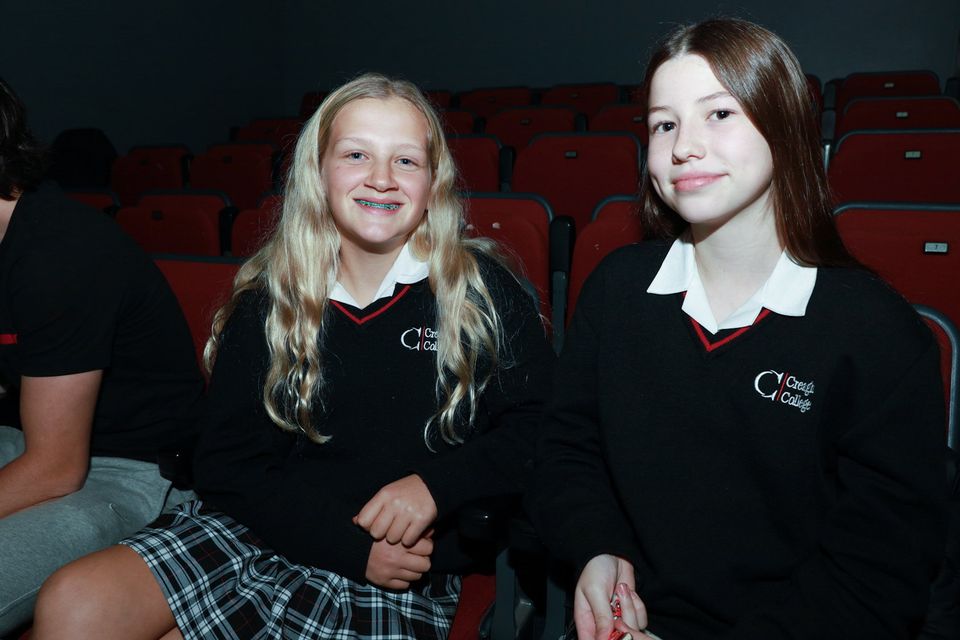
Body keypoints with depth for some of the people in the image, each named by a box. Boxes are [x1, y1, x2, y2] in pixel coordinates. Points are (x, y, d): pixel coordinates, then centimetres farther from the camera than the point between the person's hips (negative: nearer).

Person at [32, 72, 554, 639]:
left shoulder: (481, 289, -1)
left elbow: (540, 427, 0)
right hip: (254, 531, 2)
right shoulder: (268, 300, 4)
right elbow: (227, 464, 1)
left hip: (407, 580, -1)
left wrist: (437, 484, -16)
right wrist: (352, 543, -11)